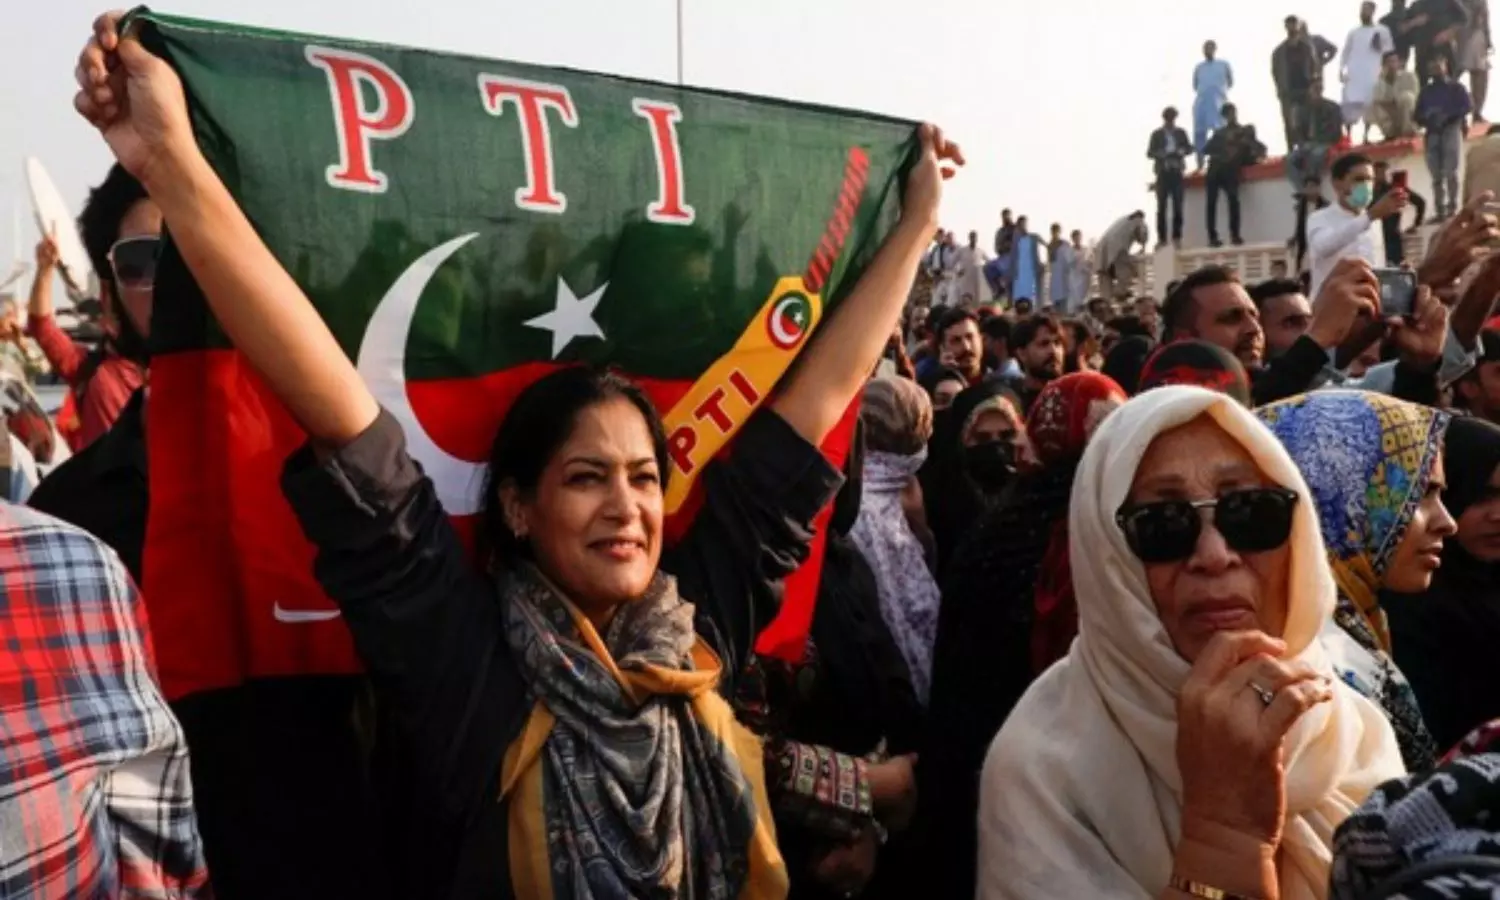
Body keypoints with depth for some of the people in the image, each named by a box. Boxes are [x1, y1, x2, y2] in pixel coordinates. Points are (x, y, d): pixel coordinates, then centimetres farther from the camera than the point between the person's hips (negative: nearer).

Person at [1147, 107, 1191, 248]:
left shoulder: (1181, 133, 12)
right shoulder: (1157, 134, 6)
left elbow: (1188, 148, 10)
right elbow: (1150, 153, 1)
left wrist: (1181, 152, -11)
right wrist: (1162, 154, -17)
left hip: (1177, 172, 1)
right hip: (1163, 173, -1)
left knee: (1178, 205, -4)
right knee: (1162, 206, -4)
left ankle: (1176, 237, -1)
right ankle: (1162, 238, -4)